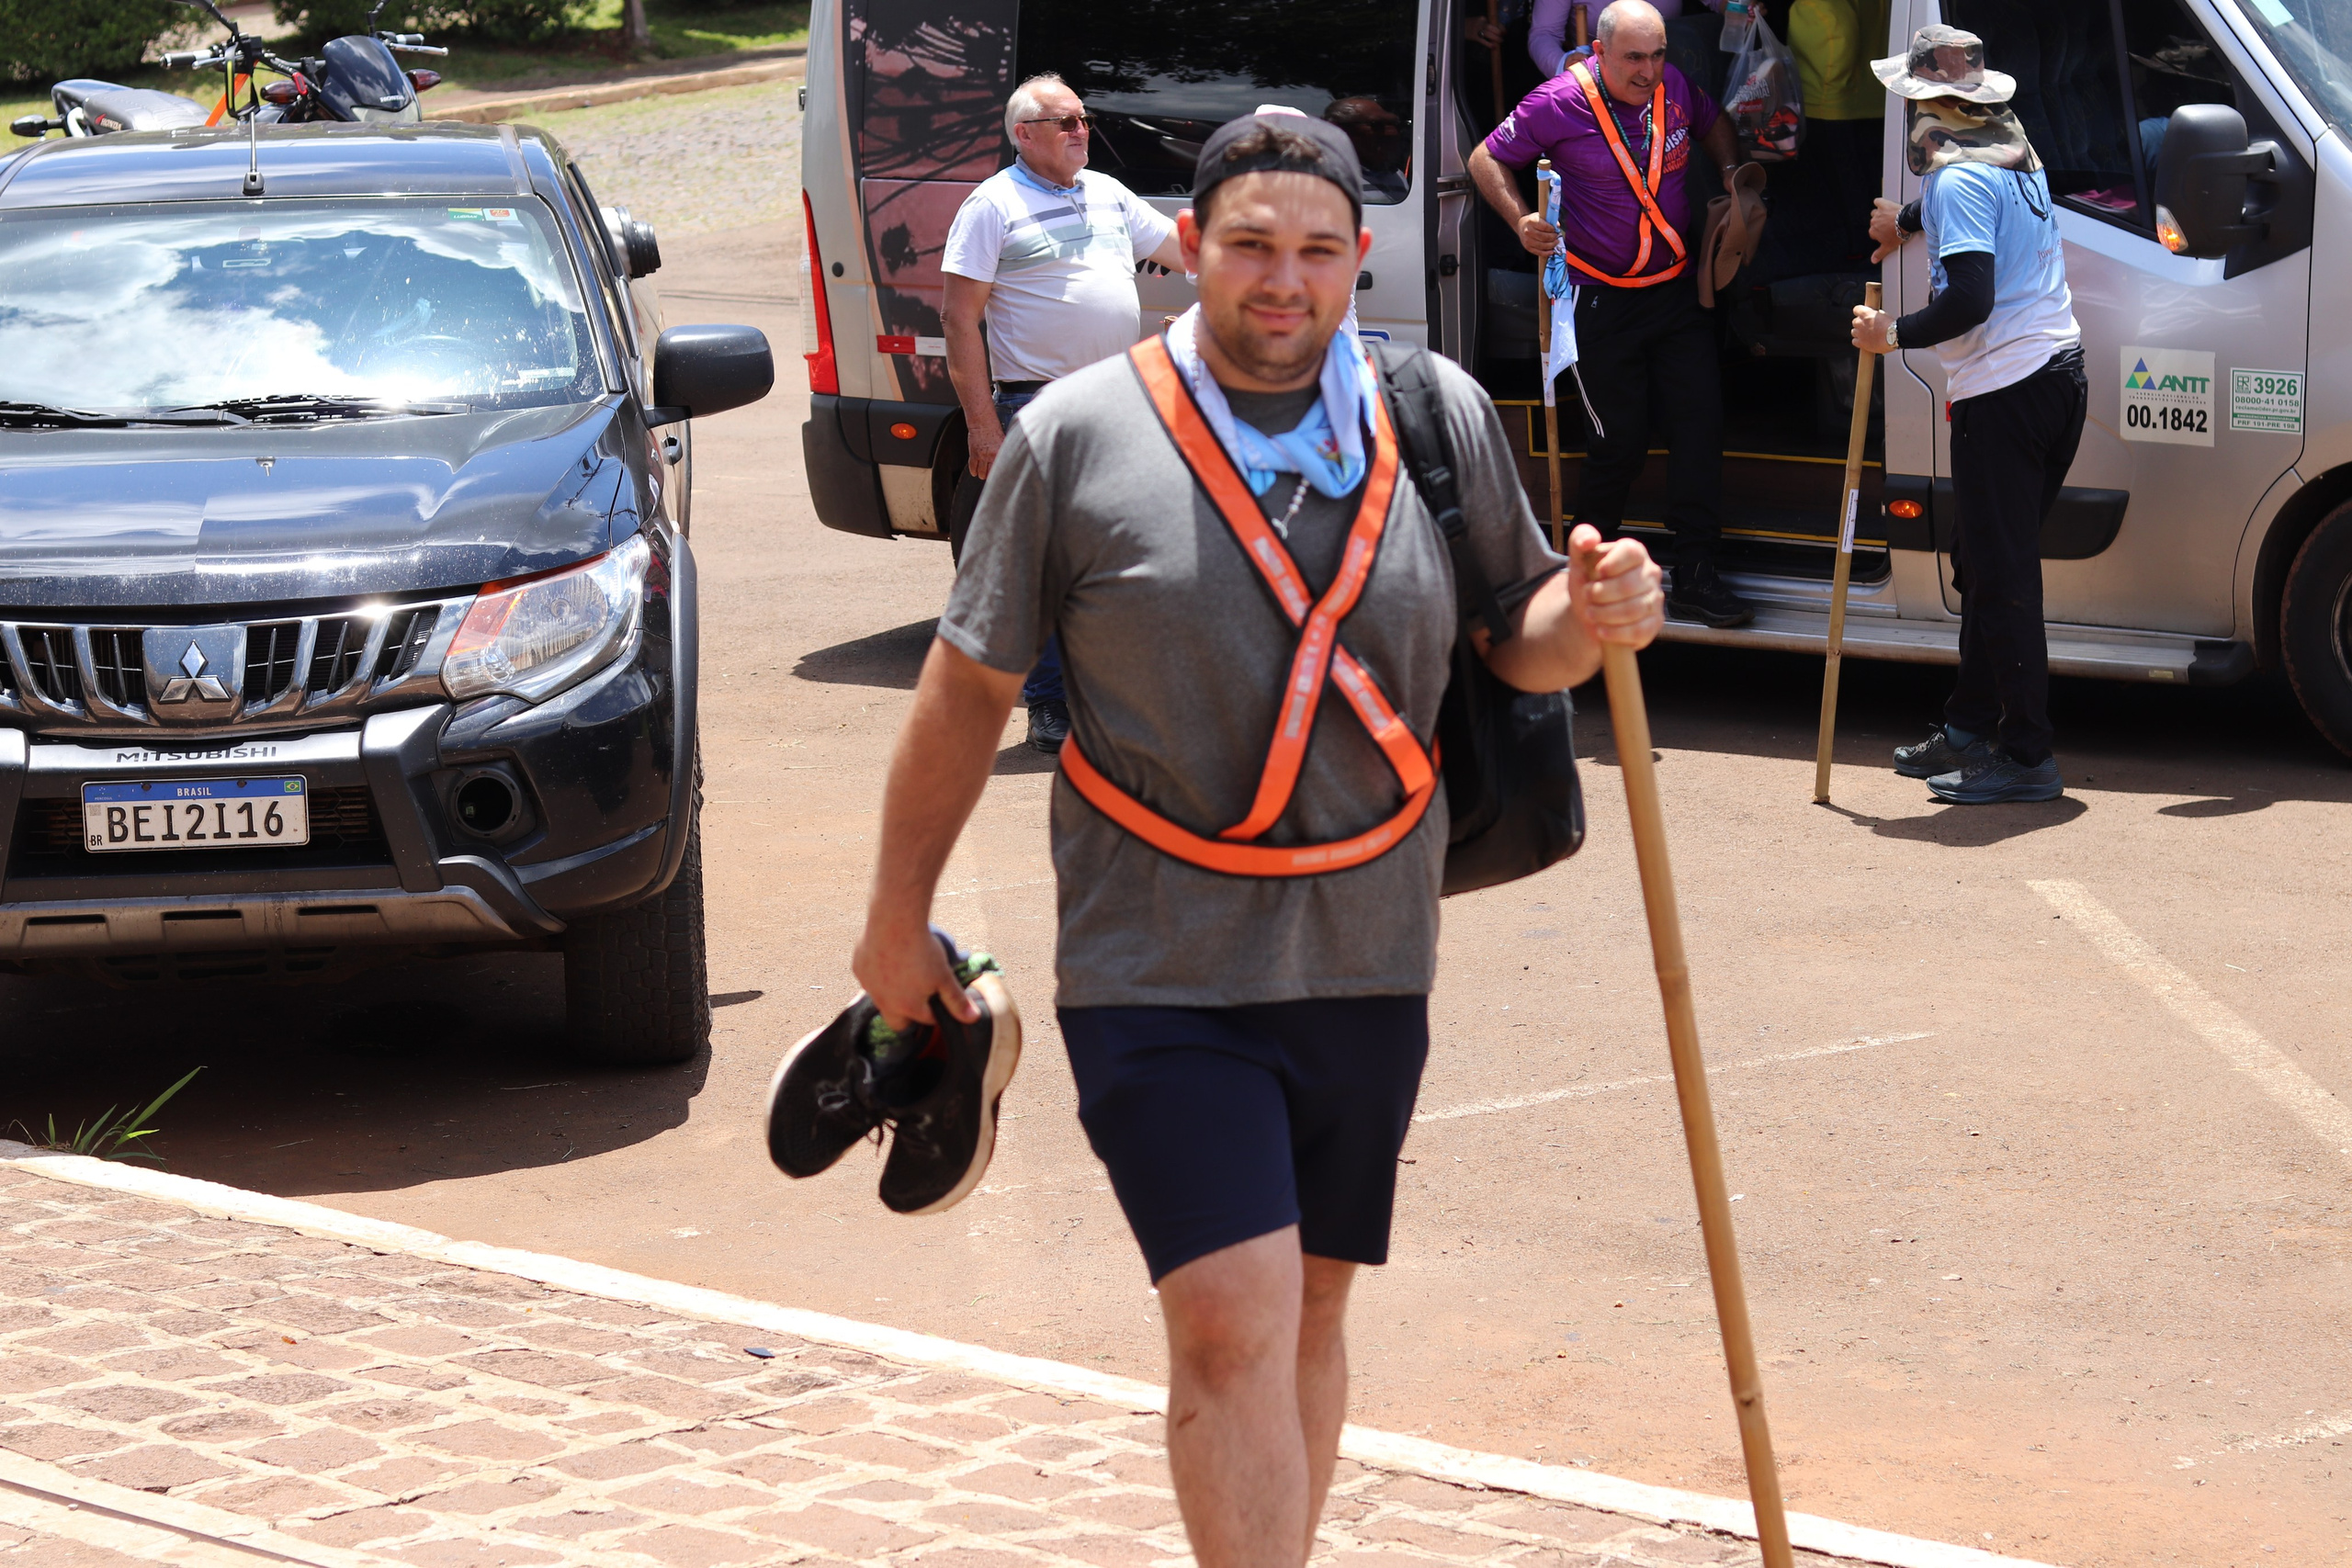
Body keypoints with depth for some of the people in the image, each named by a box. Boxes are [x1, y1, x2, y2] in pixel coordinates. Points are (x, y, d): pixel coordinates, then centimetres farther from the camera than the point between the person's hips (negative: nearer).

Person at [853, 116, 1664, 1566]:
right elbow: (971, 684, 3)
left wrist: (1591, 620, -11)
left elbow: (1517, 640, 13)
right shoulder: (1079, 435, -5)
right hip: (1161, 968, -4)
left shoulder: (1442, 417, 3)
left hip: (1366, 959, 4)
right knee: (1234, 1323, -13)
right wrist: (899, 913, 8)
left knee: (1310, 1312, 14)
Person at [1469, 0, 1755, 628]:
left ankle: (1695, 579, 4)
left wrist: (1731, 175, 6)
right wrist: (1522, 222, -18)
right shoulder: (1561, 105, -16)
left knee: (1700, 423, -2)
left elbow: (1711, 122, 22)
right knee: (1621, 441, -1)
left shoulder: (1672, 87, -2)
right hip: (1605, 301, -4)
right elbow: (1486, 159, -5)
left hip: (1678, 288, 5)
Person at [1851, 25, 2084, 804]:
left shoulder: (1958, 182, -14)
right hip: (2059, 372, 10)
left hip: (2004, 392, -10)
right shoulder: (2016, 156, 16)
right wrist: (1908, 222, 52)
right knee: (1987, 566, 18)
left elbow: (1971, 300, -23)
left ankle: (2027, 755, -7)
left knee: (2002, 577, -7)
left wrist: (1894, 333, -10)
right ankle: (1971, 729, 25)